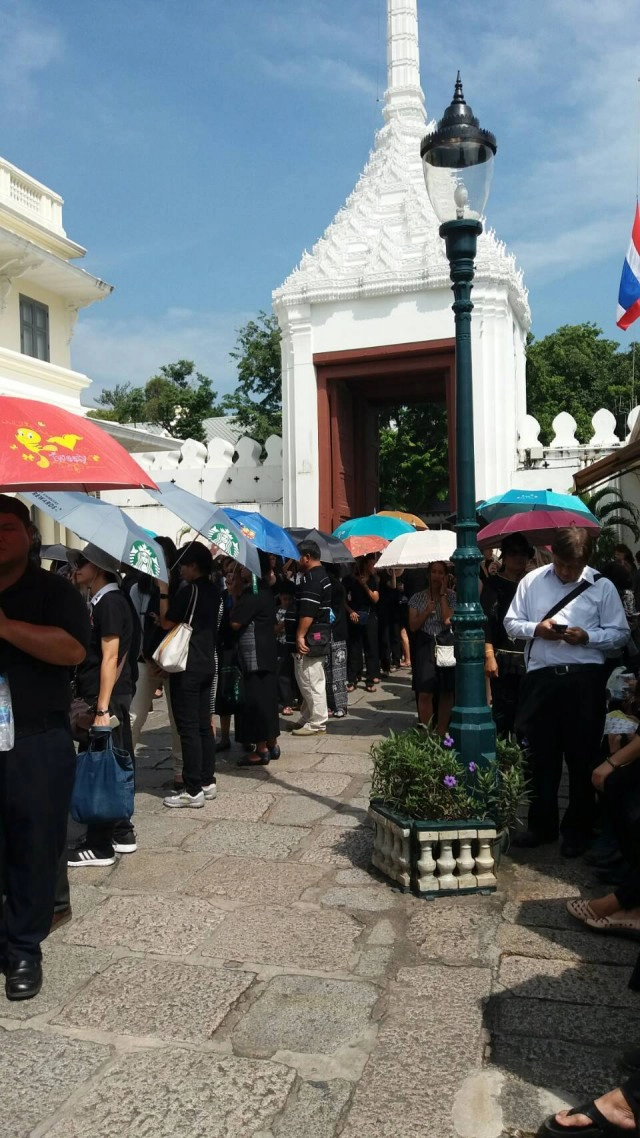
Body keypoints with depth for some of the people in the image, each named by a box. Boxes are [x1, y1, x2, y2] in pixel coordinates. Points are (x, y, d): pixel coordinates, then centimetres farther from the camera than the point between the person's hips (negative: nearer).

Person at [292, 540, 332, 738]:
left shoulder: (311, 578, -16)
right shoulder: (322, 575, 16)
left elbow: (307, 612, -24)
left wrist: (300, 635, -23)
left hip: (311, 638, -11)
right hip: (321, 635, 11)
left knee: (310, 681, -4)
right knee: (312, 681, 16)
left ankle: (317, 723, 3)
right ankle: (308, 718, 25)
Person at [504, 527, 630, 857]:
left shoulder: (602, 587, 1)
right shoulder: (532, 581, 6)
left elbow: (620, 633, 1)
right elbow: (511, 623, 8)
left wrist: (587, 637, -16)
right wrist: (536, 629, -11)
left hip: (584, 679, -2)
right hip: (541, 677, 2)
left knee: (582, 756, 7)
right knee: (540, 754, 11)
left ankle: (577, 830, 23)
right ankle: (541, 825, 27)